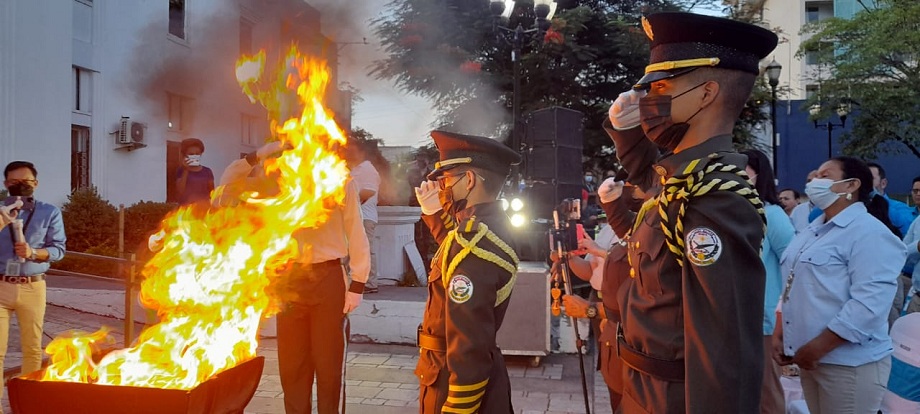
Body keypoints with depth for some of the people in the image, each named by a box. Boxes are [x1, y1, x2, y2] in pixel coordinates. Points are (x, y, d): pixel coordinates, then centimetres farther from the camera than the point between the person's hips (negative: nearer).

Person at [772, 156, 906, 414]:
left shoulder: (869, 233, -13)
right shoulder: (812, 231, 14)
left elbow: (870, 303, -22)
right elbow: (793, 287, 18)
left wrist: (817, 347, -21)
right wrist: (779, 335, 9)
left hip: (850, 363, -8)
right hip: (810, 358, 8)